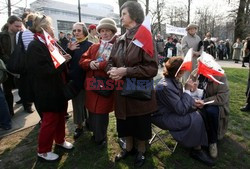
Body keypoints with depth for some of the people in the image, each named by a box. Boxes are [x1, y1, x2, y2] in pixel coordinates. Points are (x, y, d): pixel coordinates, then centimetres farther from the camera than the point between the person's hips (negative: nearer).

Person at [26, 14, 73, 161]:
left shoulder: (52, 43, 13)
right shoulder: (35, 46, -15)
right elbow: (41, 69, -25)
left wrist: (65, 57, 1)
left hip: (59, 88, 9)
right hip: (47, 91, -8)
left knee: (61, 115, 19)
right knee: (50, 119, 4)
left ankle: (60, 140, 40)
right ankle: (43, 151, 24)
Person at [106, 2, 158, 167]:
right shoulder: (120, 41, 7)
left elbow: (152, 68, -19)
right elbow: (111, 61, 11)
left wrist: (126, 71, -24)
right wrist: (112, 70, -13)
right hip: (122, 91, 6)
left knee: (140, 123, 12)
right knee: (125, 122, 19)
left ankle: (141, 151, 38)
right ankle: (129, 148, 43)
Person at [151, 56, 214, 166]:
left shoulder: (174, 81, -1)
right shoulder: (166, 86, -29)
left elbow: (181, 102, 9)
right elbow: (182, 110, -26)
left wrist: (194, 102, -9)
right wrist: (187, 90, -20)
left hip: (171, 111, 9)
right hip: (163, 117, -8)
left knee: (197, 114, -4)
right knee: (195, 120, -15)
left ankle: (198, 145, 7)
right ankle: (196, 150, 7)